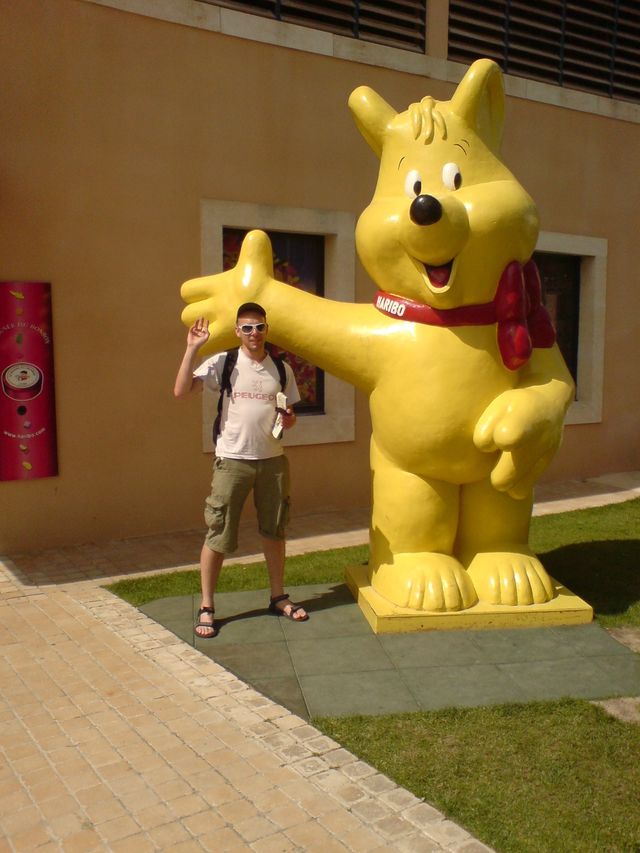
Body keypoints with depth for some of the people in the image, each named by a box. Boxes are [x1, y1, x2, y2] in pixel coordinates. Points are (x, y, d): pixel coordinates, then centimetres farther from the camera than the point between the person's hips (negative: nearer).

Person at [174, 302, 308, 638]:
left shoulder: (281, 369, 7)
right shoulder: (223, 363, -5)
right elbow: (181, 391, -14)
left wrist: (289, 419, -6)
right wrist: (192, 348, -19)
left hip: (272, 459, 4)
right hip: (232, 460, -4)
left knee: (274, 531, 15)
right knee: (218, 536, 1)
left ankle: (278, 597, 32)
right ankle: (206, 608, 14)